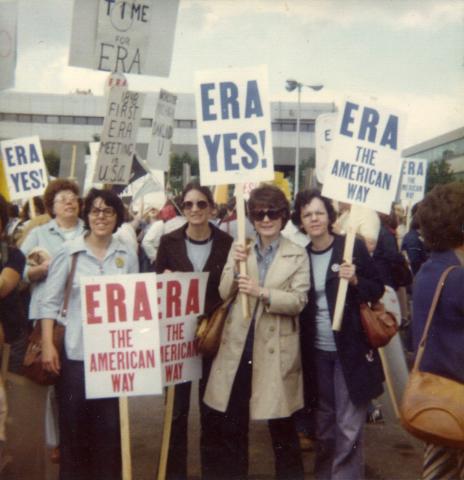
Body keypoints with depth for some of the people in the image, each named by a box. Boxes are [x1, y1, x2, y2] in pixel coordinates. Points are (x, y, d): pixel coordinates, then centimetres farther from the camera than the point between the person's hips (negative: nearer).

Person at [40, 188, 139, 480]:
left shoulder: (127, 255, 3)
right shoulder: (69, 252, -4)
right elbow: (50, 302, -2)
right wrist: (47, 345, -9)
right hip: (76, 351, -2)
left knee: (110, 423, 10)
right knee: (74, 423, 8)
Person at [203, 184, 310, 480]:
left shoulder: (298, 254, -4)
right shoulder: (239, 248, 5)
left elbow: (299, 301, -12)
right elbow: (224, 294, 0)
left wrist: (262, 293, -25)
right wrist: (235, 266, -17)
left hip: (275, 348, -2)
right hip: (238, 345, 3)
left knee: (281, 423, 12)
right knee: (229, 421, 13)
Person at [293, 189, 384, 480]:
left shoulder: (354, 247, -7)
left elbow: (378, 290, -2)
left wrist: (355, 281, -21)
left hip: (350, 350, -4)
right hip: (317, 352, 4)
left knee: (349, 428, 1)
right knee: (324, 426, 16)